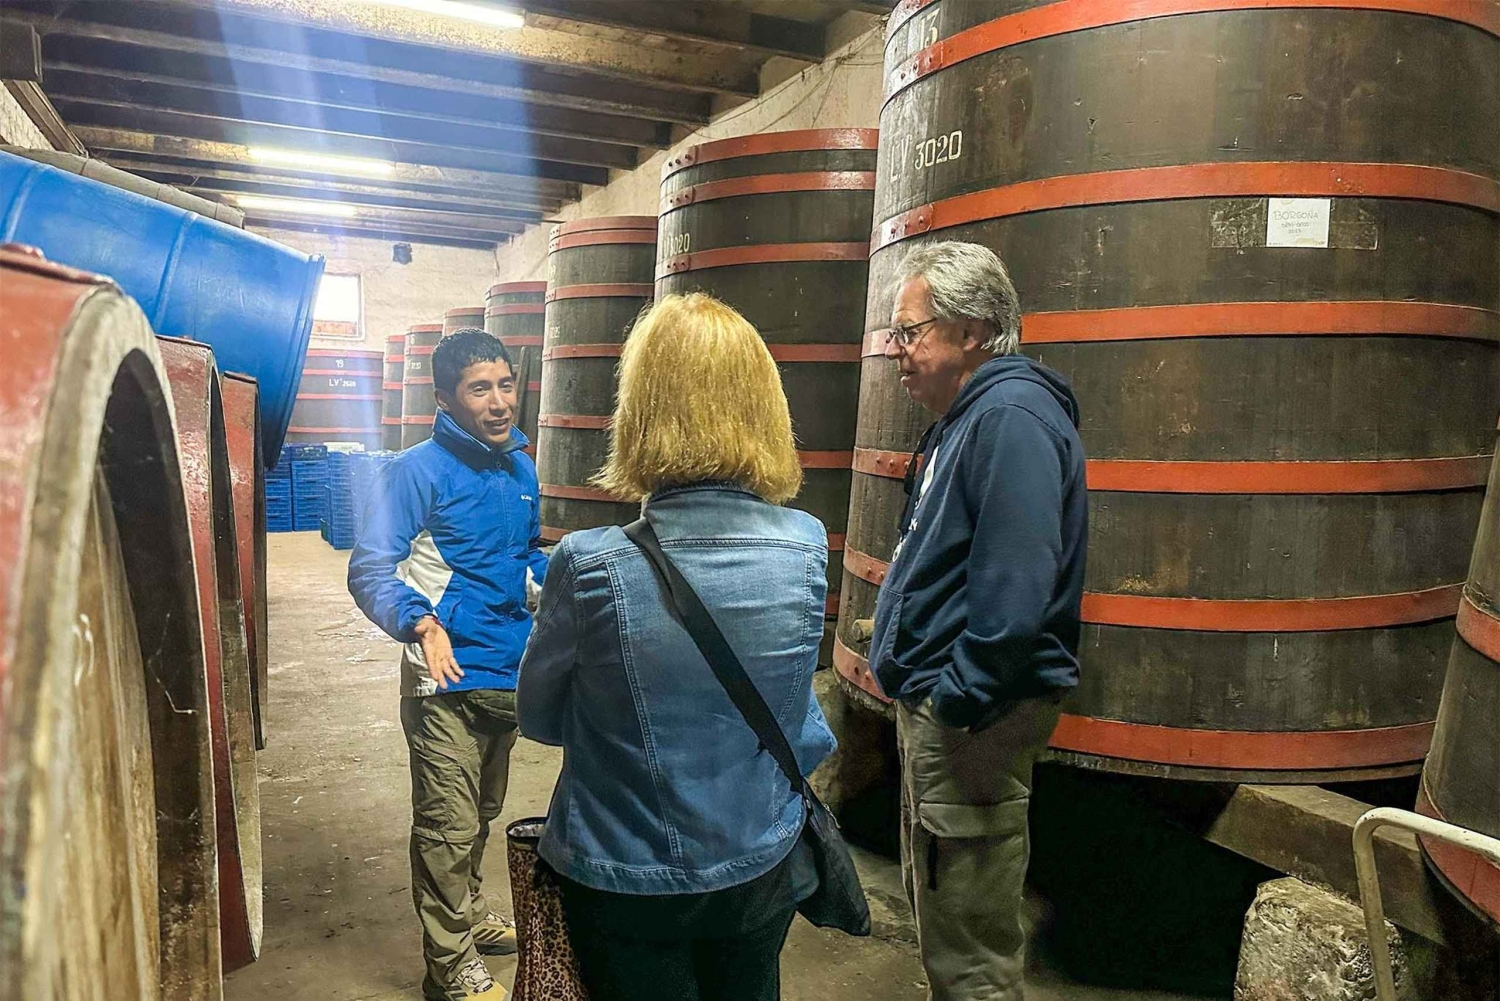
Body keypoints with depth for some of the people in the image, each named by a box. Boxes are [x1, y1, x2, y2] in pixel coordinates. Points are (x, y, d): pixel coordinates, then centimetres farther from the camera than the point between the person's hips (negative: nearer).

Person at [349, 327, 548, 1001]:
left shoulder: (520, 468, 8)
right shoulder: (419, 471, -15)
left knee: (481, 814, 25)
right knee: (448, 829, 3)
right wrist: (420, 622, -34)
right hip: (448, 679, -7)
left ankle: (471, 916, 46)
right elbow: (369, 571, -18)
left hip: (509, 673, 7)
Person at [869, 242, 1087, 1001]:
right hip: (936, 707, 11)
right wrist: (924, 691, 16)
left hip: (972, 717, -11)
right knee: (938, 911, 24)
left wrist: (957, 702, -21)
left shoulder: (1010, 416, -19)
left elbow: (1013, 589, -28)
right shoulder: (966, 418, 14)